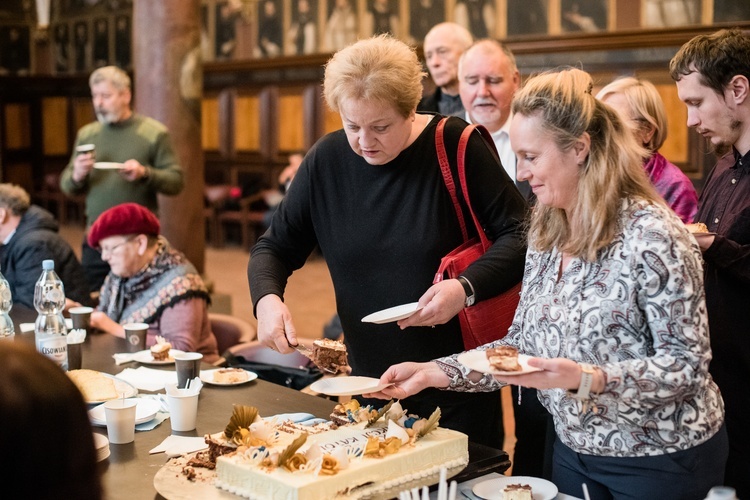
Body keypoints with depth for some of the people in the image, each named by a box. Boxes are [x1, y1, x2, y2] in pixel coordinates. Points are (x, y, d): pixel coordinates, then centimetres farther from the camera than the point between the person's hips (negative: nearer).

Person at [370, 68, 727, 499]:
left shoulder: (651, 234, -21)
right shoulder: (547, 234, 1)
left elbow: (687, 363, -19)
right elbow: (524, 344, 5)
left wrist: (588, 379, -32)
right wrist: (435, 371, -5)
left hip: (661, 460, -6)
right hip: (575, 446, 6)